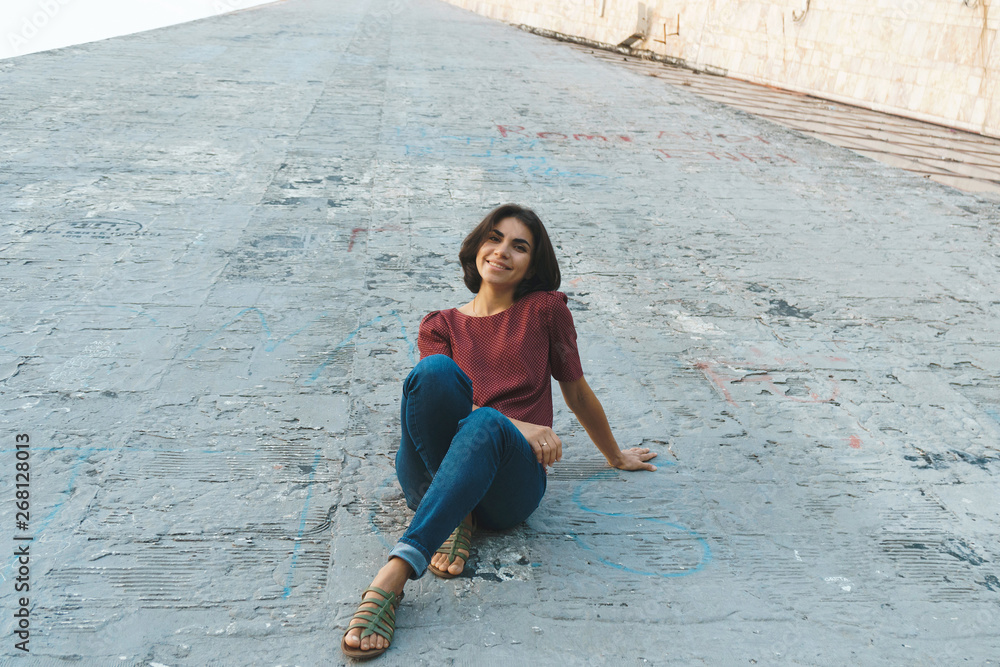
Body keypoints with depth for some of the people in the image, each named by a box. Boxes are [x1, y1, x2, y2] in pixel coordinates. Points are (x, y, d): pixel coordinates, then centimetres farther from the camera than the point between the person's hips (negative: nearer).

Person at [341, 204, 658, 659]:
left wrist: (617, 457, 36)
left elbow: (578, 394, 25)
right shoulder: (440, 326, 18)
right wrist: (518, 426, -15)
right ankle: (457, 516, -16)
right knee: (435, 369, -28)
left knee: (486, 424, -38)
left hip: (508, 485, -1)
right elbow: (436, 396, 1)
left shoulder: (544, 309, 14)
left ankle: (391, 578, -46)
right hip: (429, 475, 1)